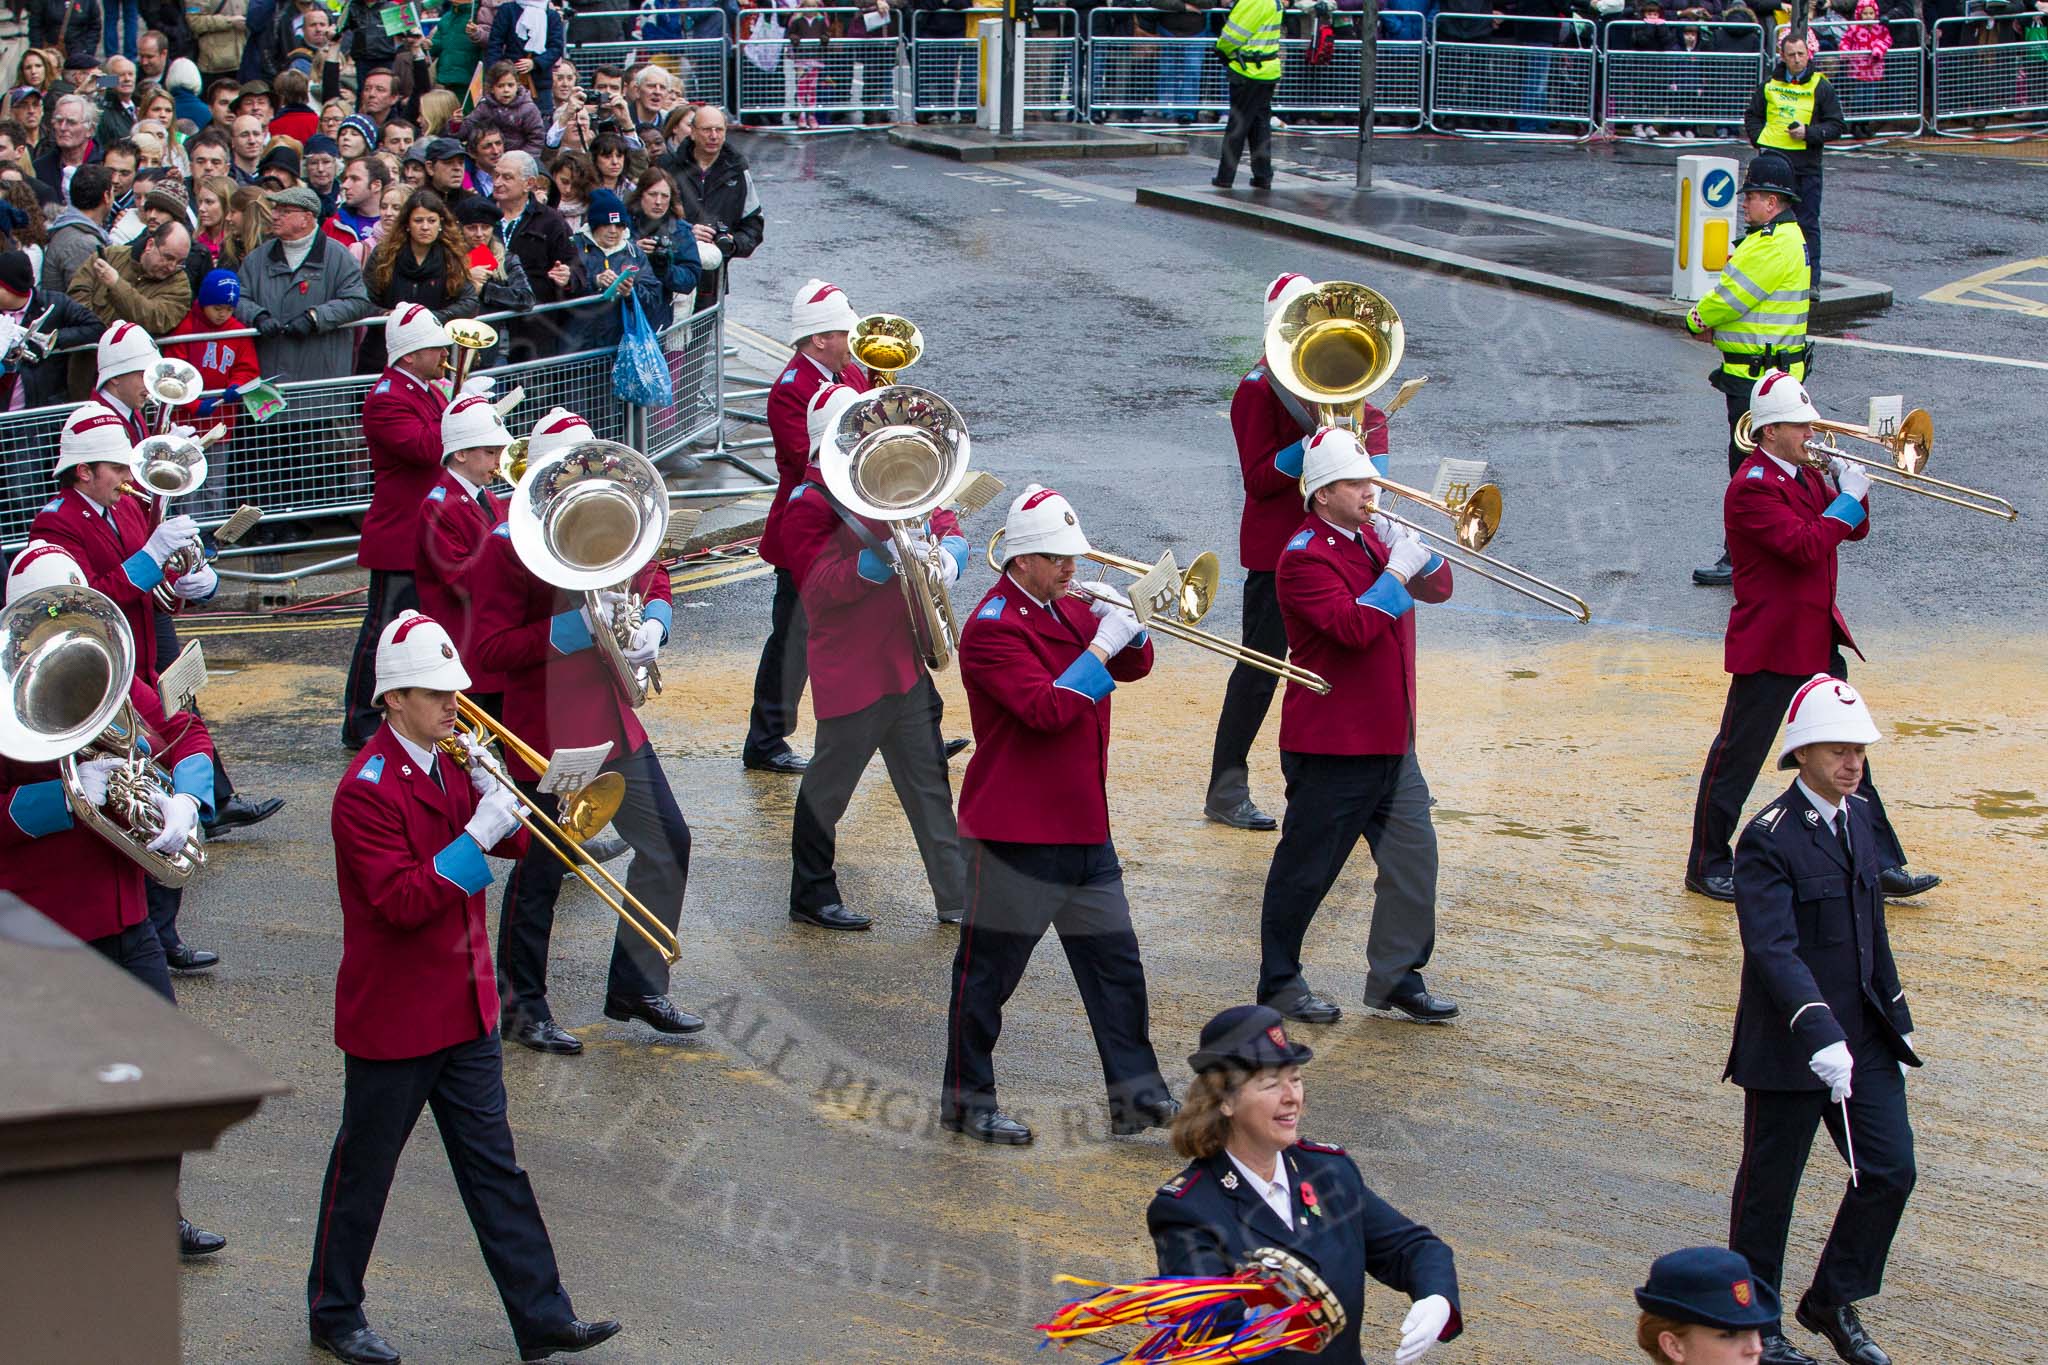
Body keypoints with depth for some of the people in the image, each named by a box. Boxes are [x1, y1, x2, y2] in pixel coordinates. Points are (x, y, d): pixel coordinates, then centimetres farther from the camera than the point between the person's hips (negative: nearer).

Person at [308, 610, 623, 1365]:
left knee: (493, 1166, 9)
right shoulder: (367, 790, -19)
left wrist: (493, 791, -8)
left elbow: (513, 843, 11)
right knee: (363, 1172, 8)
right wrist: (476, 837, -28)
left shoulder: (448, 764, 6)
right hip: (392, 1019, -7)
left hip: (466, 1007, 8)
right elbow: (401, 902, -26)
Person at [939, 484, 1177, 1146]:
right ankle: (966, 1100, 12)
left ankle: (1136, 1094, 11)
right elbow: (1047, 709, -25)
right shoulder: (993, 627, -15)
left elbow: (1134, 665, 19)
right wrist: (1100, 647, -21)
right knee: (988, 971, 2)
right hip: (1014, 832, -8)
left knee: (1115, 961, 7)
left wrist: (1126, 628, -1)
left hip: (1082, 827, 8)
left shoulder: (1067, 611, 12)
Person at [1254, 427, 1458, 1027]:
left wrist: (1411, 548, -4)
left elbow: (1438, 588, 14)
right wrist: (1396, 571, -22)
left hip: (1390, 740, 8)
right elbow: (1355, 626, -28)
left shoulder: (1372, 538, 12)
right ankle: (1279, 982, 16)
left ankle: (1396, 979, 16)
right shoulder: (1306, 557, -15)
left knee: (1414, 853, 6)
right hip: (1330, 747, -8)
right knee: (1306, 866, 3)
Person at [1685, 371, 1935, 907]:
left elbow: (1853, 530, 16)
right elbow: (1804, 546, -28)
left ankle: (1882, 865, 13)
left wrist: (1849, 489, -2)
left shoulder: (1806, 475, 11)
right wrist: (1847, 497, -20)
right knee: (1738, 756, 1)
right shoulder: (1753, 487, -18)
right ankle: (1707, 867, 11)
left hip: (1817, 639, 9)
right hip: (1769, 645, -9)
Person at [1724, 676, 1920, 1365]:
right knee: (1769, 1184, 6)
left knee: (1891, 1170, 5)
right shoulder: (1768, 840, -17)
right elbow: (1772, 950, -26)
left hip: (1863, 1036, 7)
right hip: (1790, 1044, -7)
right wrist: (1819, 1036, -36)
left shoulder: (1861, 819, 8)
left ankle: (1832, 1302, 23)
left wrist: (1895, 1015, 18)